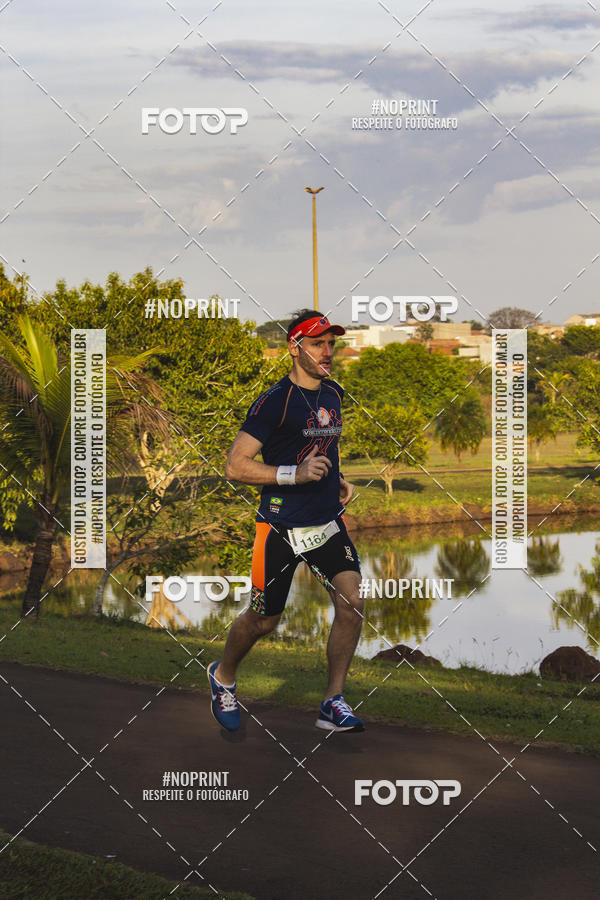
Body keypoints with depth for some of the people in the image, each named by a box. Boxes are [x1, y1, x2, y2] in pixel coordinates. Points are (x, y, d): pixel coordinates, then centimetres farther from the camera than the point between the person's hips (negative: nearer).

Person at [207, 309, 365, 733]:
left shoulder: (334, 393, 9)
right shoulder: (275, 401, -15)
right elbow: (235, 466, -17)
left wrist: (336, 479, 12)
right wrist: (295, 473, -25)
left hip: (329, 522, 6)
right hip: (281, 528, -6)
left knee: (352, 600, -12)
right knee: (263, 619, 6)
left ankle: (334, 703, -2)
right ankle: (223, 677, 35)